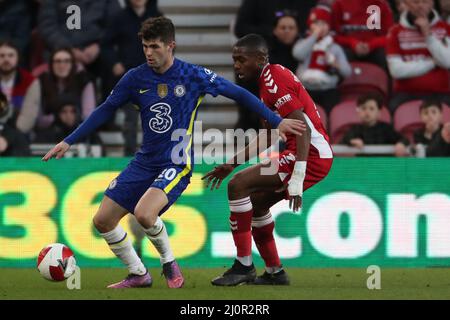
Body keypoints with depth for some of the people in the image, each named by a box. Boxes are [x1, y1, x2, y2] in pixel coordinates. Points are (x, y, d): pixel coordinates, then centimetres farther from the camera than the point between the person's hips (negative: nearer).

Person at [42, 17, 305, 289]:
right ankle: (138, 274, 18)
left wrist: (277, 121, -5)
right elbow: (106, 110, 10)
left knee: (143, 213, -30)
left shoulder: (193, 76, -10)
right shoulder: (136, 78, -1)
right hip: (144, 162, 5)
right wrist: (68, 142, 9)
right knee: (103, 220, -1)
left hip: (177, 164, -5)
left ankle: (169, 263, -2)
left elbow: (239, 94, -2)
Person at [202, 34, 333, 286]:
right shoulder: (270, 79, 18)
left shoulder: (274, 81, -14)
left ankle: (244, 266, -11)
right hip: (318, 155, 10)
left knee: (239, 185, -14)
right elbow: (269, 135, 28)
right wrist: (233, 164, 28)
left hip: (312, 154, -10)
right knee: (255, 201, 19)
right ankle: (275, 272, 24)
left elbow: (302, 128, -22)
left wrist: (297, 179, -28)